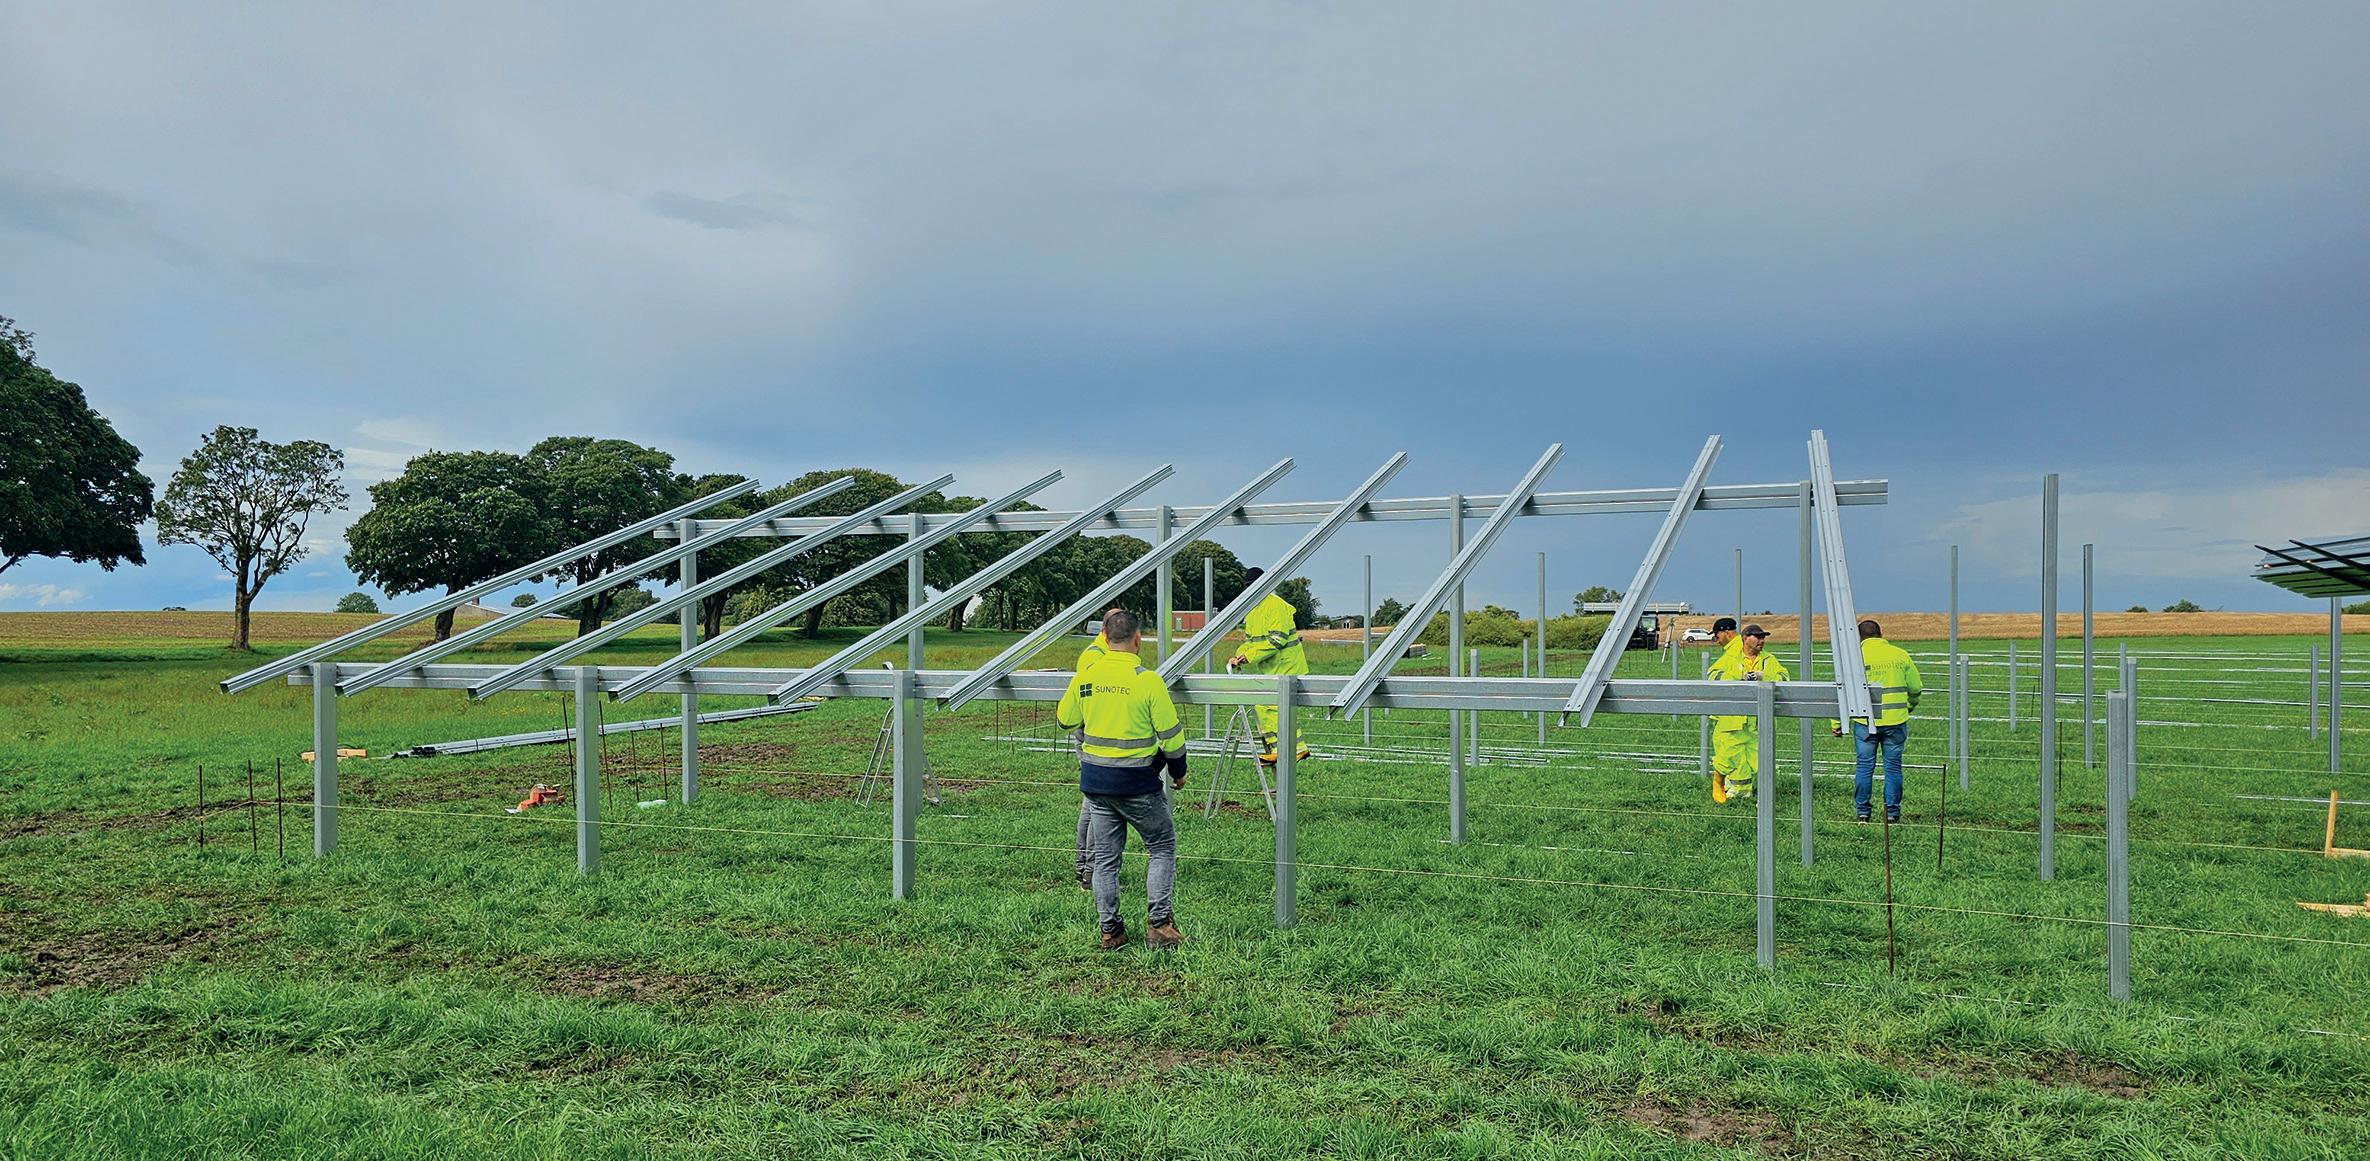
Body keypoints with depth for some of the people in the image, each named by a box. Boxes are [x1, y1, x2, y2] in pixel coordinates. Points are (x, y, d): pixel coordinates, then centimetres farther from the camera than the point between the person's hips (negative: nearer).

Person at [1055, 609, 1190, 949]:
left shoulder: (1085, 676, -2)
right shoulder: (1147, 679, -14)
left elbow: (1065, 720, 12)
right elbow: (1170, 733, -9)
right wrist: (1178, 771, 7)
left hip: (1095, 780, 4)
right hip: (1138, 782, -4)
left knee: (1105, 857, 13)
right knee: (1163, 850, 12)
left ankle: (1110, 931, 17)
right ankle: (1158, 924, 7)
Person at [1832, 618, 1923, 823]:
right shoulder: (1900, 655, 5)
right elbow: (1916, 688, 12)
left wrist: (1837, 723, 3)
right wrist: (1910, 707, 32)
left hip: (1865, 721, -1)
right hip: (1895, 721, 2)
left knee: (1864, 766, 7)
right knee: (1893, 766, 9)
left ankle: (1861, 811, 10)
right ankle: (1892, 812, 12)